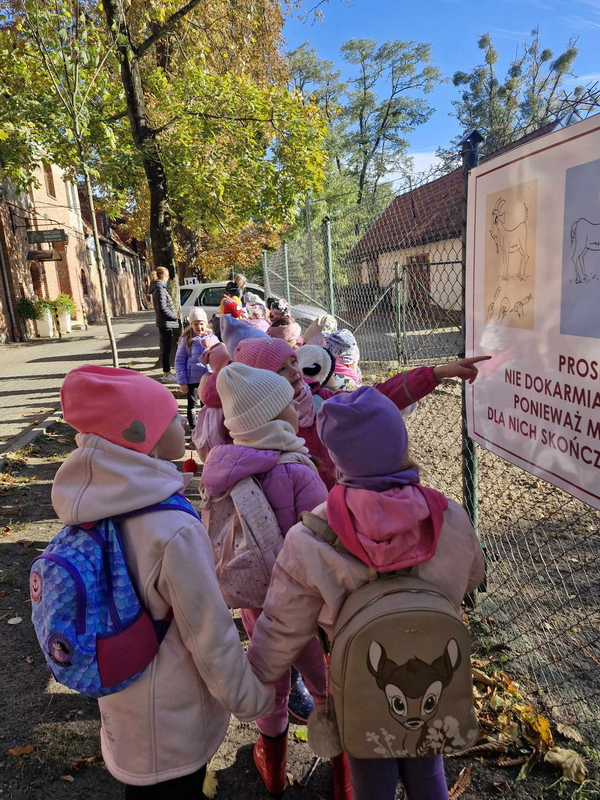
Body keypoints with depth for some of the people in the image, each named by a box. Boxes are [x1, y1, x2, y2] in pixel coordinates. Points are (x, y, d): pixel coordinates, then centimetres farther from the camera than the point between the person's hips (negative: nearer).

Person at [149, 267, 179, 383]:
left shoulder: (159, 287, 17)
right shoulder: (160, 289, -14)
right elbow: (162, 308, -21)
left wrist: (174, 316, 10)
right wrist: (175, 317, -10)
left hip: (166, 323, 10)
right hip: (166, 324, -10)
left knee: (166, 349, 16)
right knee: (166, 349, -5)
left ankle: (167, 372, 26)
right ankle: (166, 374, -1)